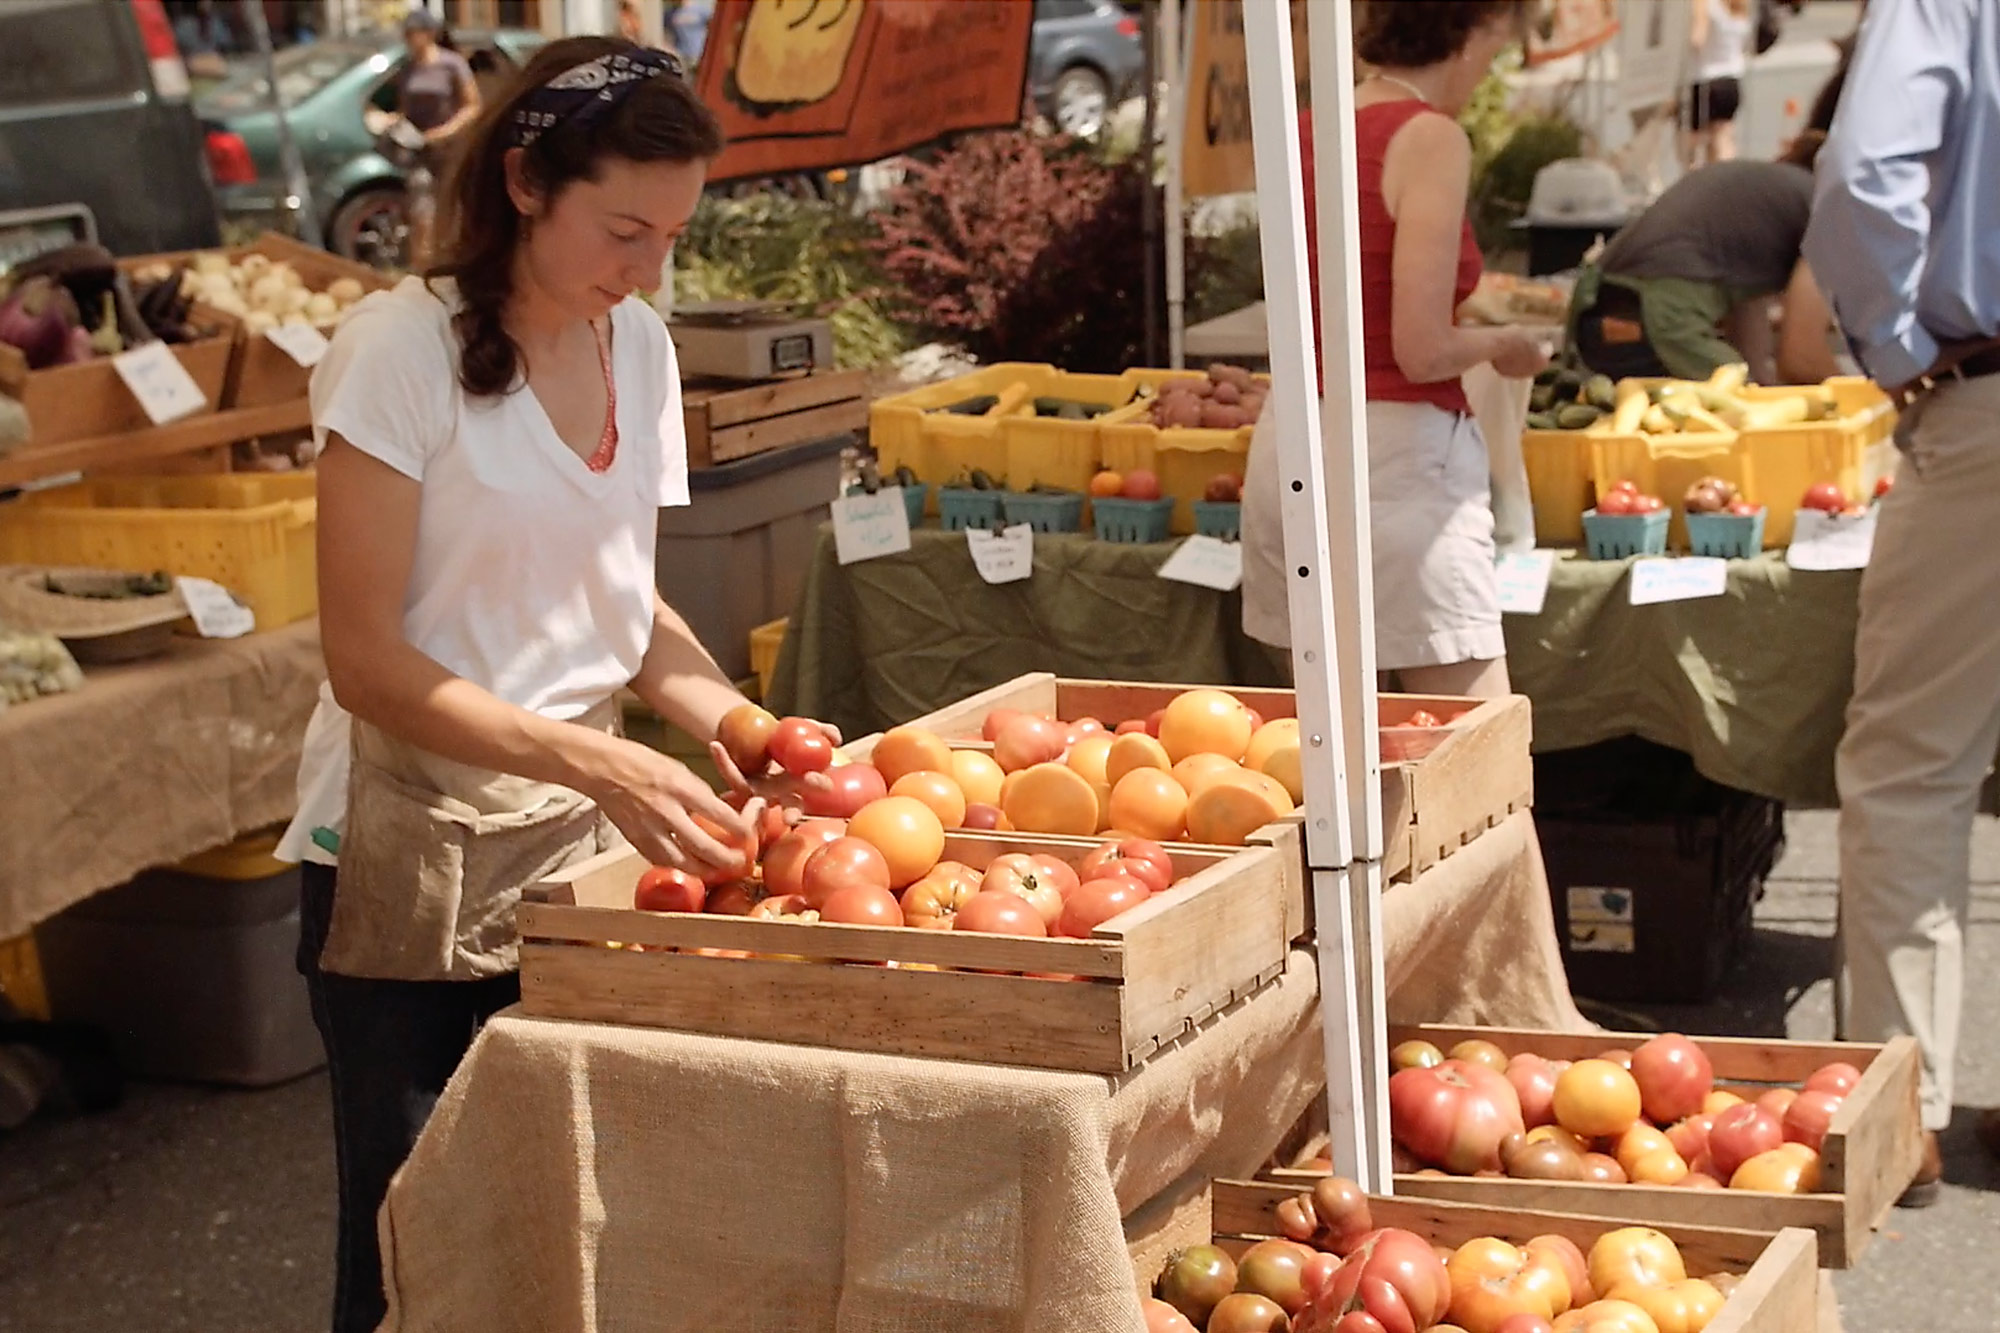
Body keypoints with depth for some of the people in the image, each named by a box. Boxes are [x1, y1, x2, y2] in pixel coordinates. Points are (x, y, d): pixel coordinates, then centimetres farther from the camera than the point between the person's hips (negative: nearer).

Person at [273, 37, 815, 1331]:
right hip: (418, 847, -5)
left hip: (585, 834, 6)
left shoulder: (638, 345, 5)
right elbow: (366, 659, -17)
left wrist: (731, 717, -4)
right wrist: (600, 763, -28)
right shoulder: (402, 348, -14)